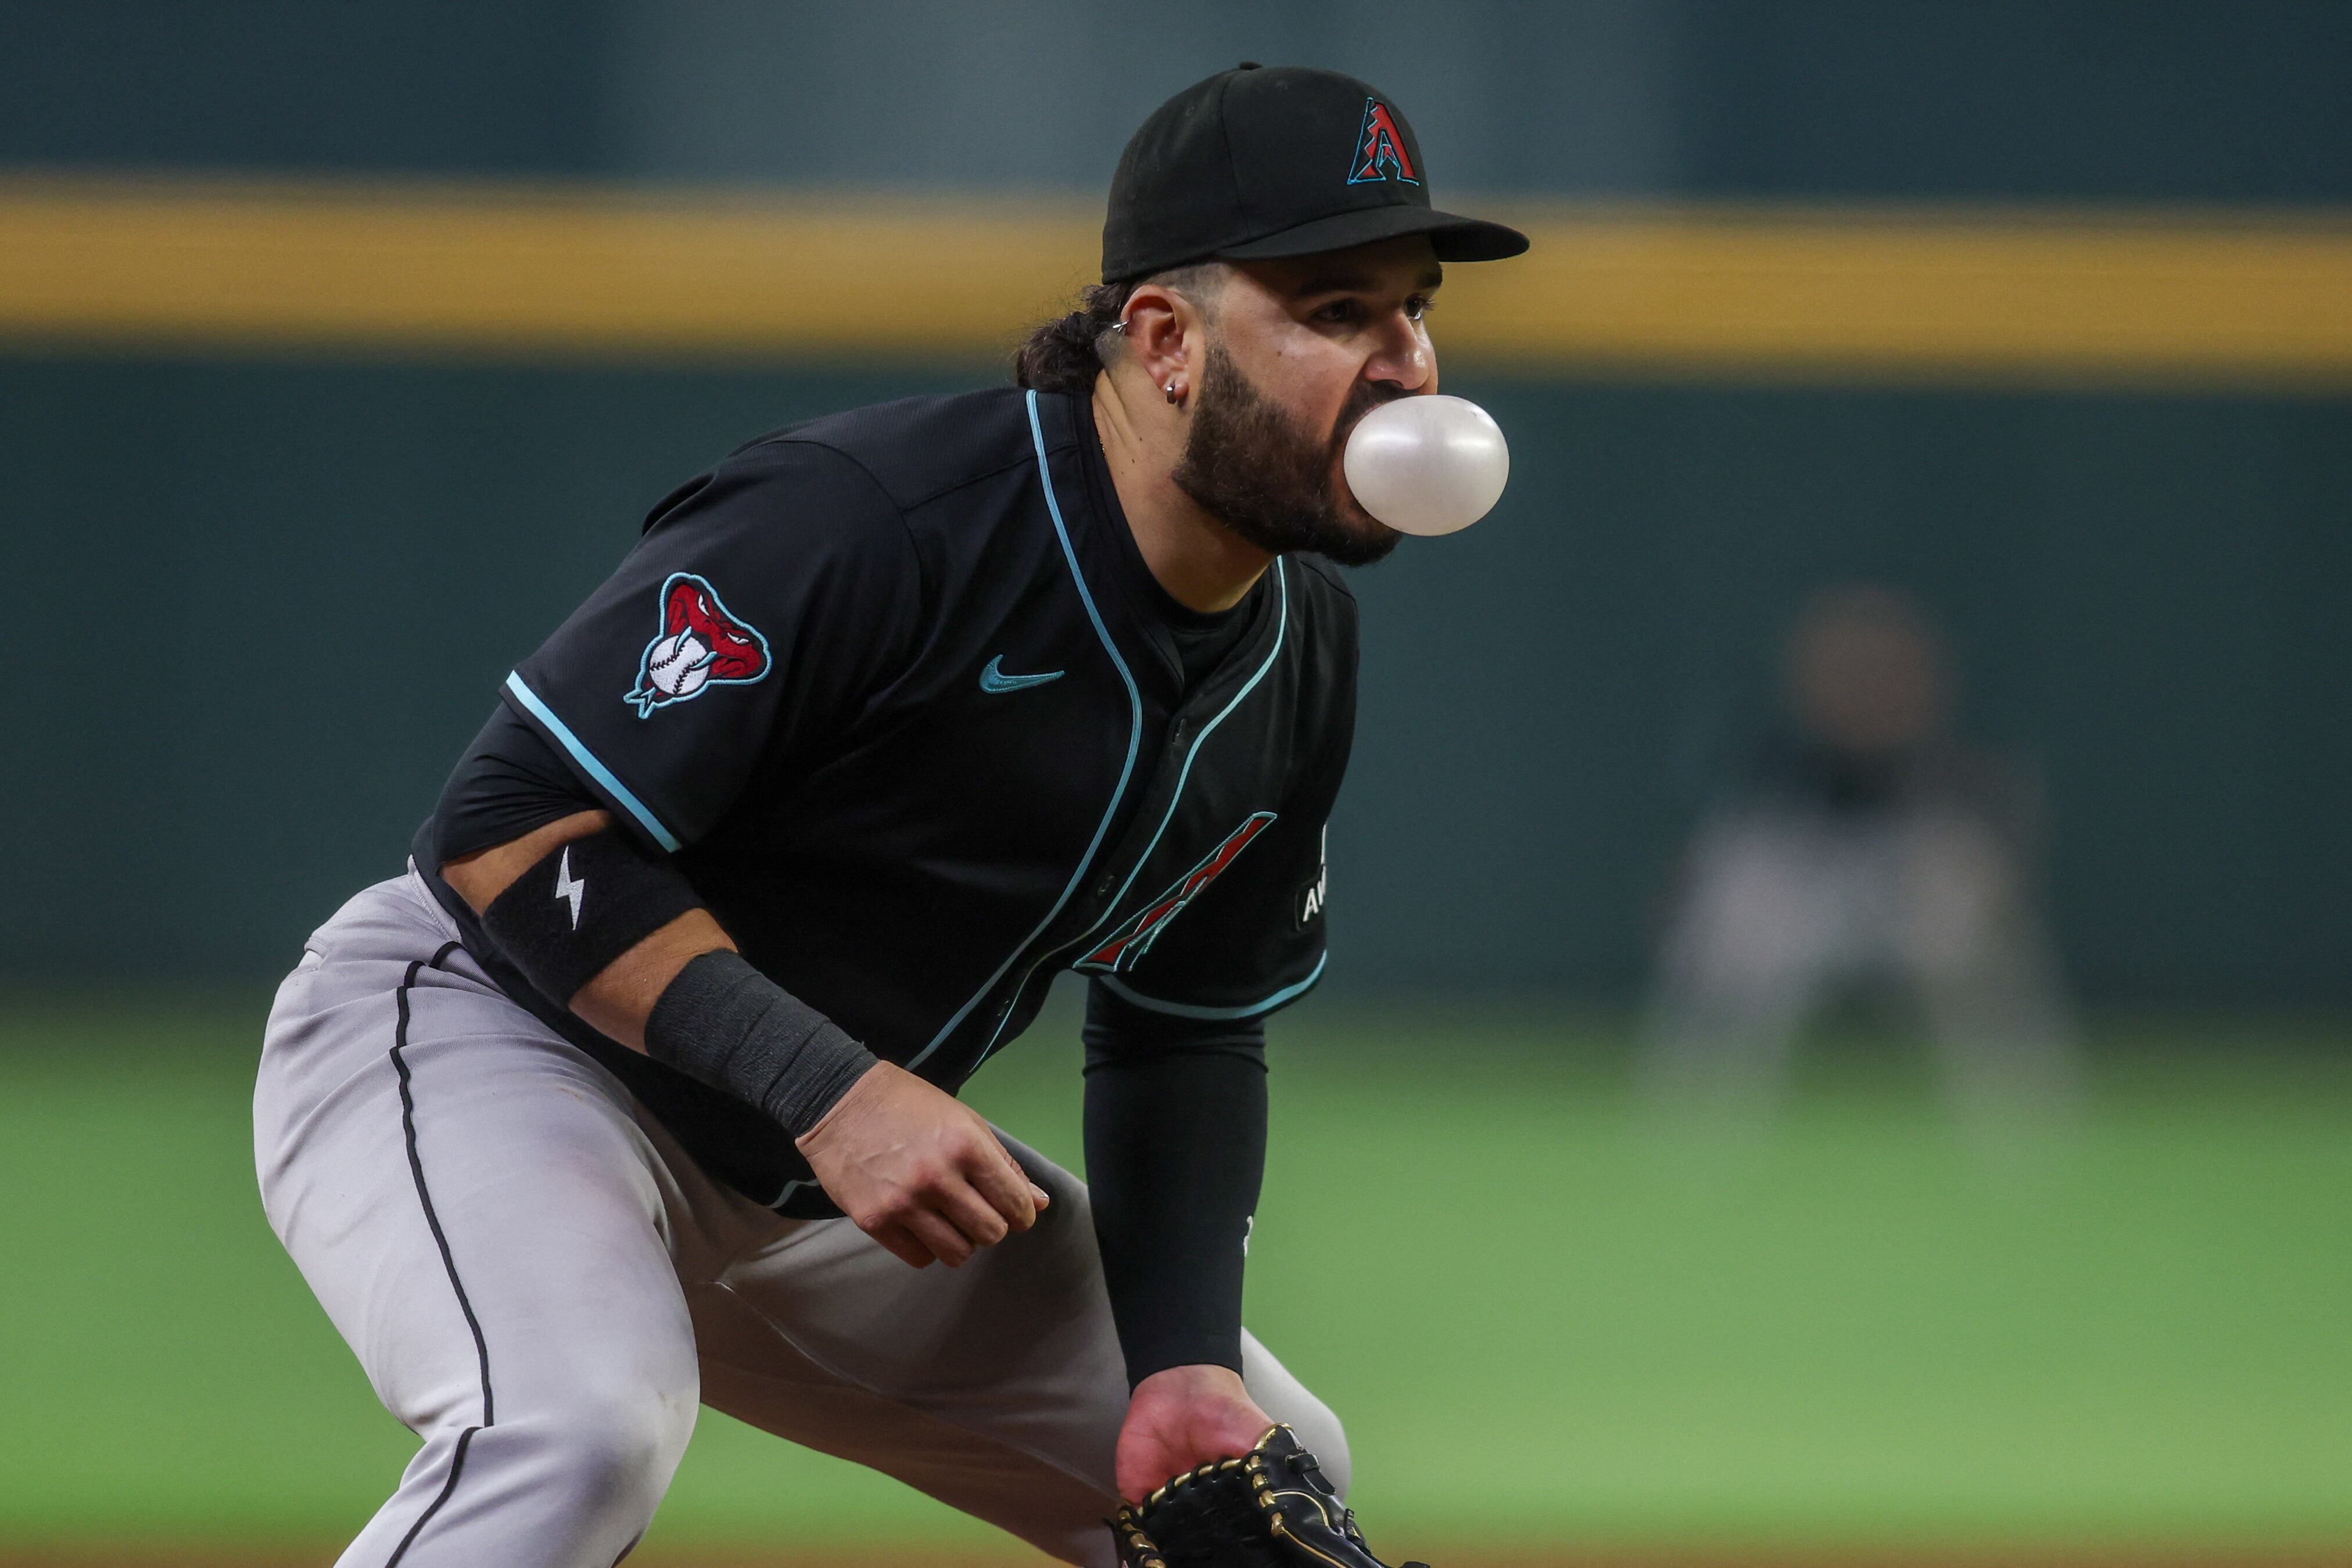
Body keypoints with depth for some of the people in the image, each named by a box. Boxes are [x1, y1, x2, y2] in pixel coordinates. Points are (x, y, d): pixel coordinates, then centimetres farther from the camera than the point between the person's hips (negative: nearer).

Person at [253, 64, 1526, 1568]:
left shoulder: (1303, 648, -1)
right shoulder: (865, 521, -27)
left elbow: (1189, 1033, 10)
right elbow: (507, 832, -27)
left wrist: (1185, 1372, -4)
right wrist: (832, 1092, -34)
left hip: (809, 1178, 9)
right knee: (584, 1429, -39)